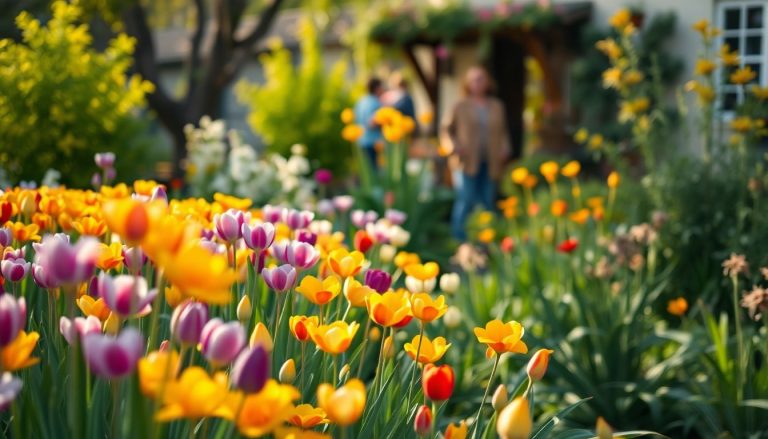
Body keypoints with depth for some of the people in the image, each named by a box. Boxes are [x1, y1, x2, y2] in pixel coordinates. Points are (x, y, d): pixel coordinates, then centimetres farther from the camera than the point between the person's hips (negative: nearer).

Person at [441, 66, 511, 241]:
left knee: (487, 201, 2)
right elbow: (446, 129, 8)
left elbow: (503, 131, 20)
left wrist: (504, 148, 3)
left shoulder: (497, 106, 14)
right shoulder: (461, 106, 5)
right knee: (466, 200, -11)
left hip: (490, 164, 3)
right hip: (467, 162, -3)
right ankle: (460, 238, -5)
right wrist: (454, 146, -8)